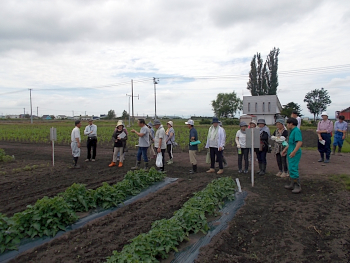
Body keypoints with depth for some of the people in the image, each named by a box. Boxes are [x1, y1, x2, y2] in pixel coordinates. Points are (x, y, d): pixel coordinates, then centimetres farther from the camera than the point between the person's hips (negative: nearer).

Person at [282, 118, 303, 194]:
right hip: (290, 153, 10)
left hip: (294, 153, -10)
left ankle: (298, 187, -1)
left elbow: (300, 142, -27)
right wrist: (285, 149, 29)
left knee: (293, 169, -9)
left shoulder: (297, 131, -17)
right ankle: (292, 185, 26)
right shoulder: (292, 131, 15)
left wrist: (294, 152, -31)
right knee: (291, 169, 15)